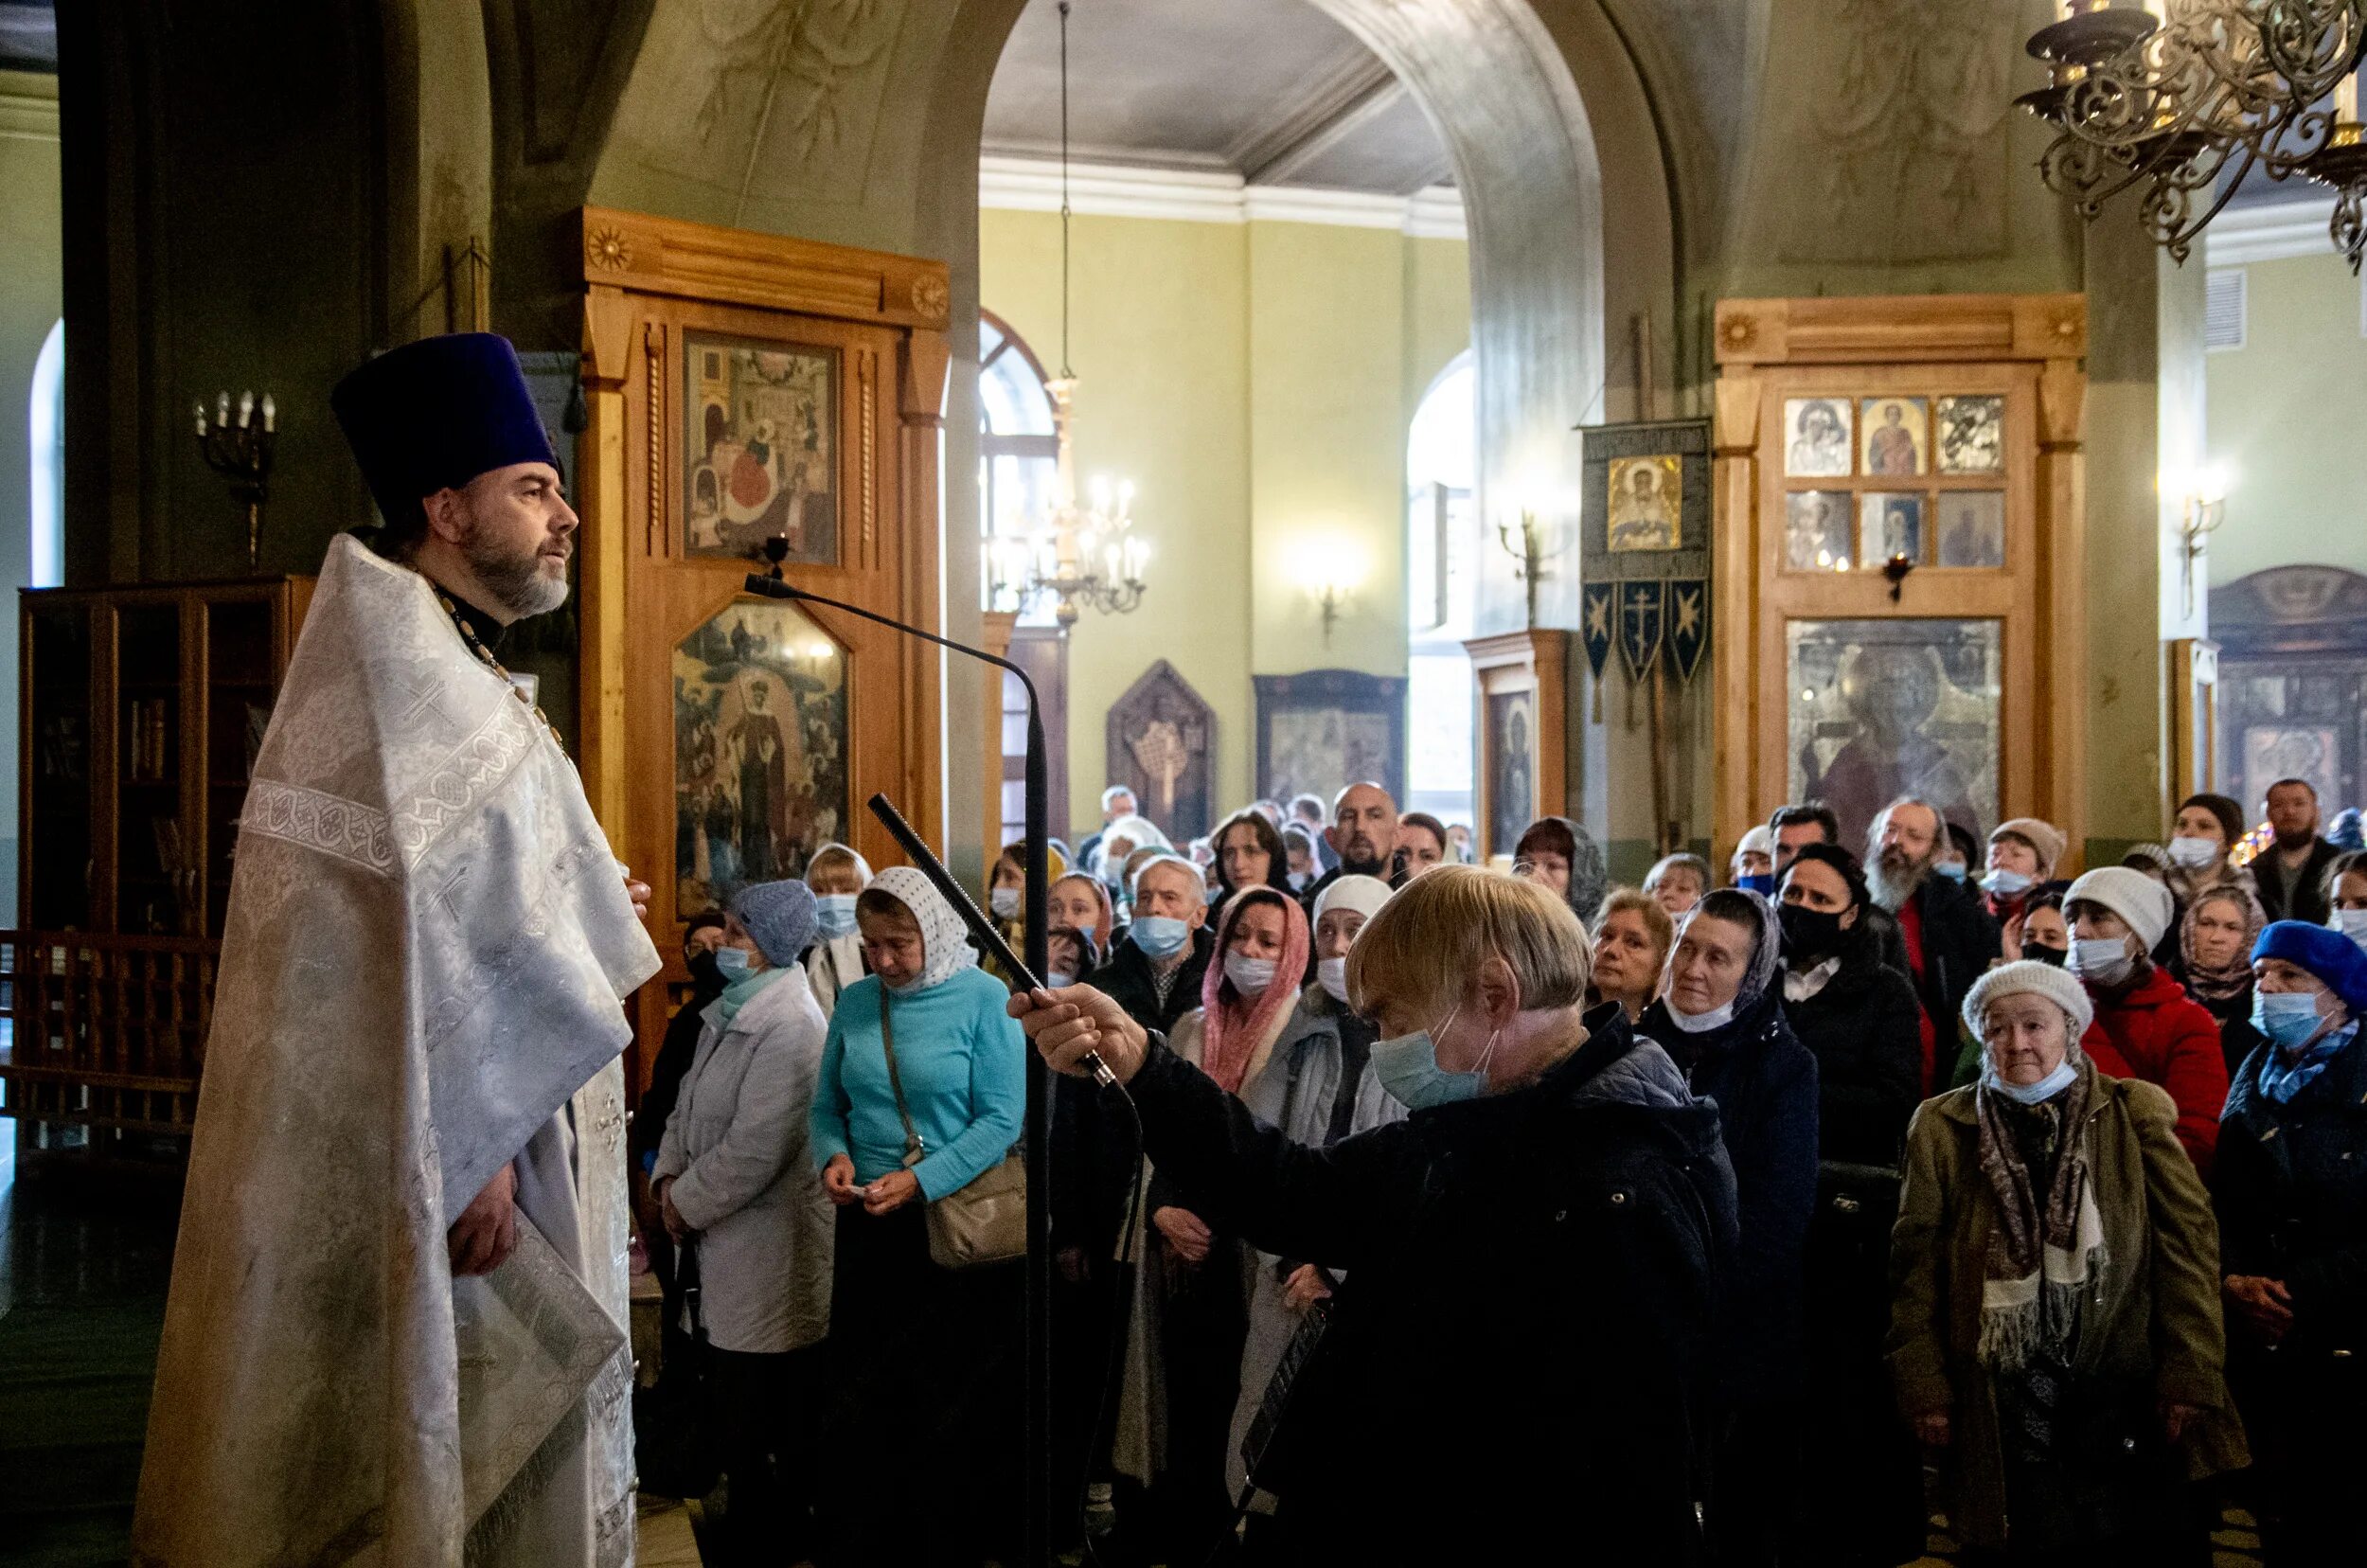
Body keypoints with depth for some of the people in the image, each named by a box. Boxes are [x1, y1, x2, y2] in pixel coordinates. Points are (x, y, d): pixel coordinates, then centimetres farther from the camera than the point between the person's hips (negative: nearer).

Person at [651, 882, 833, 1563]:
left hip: (769, 1246, -9)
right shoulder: (728, 1012, 11)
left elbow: (754, 1151, -24)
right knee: (733, 1400, 19)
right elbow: (688, 1104, 16)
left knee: (767, 1423, 3)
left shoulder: (789, 1028, -20)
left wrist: (686, 1203, -13)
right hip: (727, 1243, 9)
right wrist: (669, 1177, 0)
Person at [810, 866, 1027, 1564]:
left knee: (954, 1406, 7)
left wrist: (921, 1181, -23)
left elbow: (1002, 1119, -15)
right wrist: (834, 1156, -12)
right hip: (868, 1223, 4)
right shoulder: (854, 1002, 5)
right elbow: (827, 1107, 10)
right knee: (866, 1396, 11)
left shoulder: (984, 1000, -10)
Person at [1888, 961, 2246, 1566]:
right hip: (1999, 1416, 0)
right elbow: (1917, 1263, 3)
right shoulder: (1941, 1127, 5)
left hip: (2131, 1412, 0)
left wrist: (2191, 1375, -6)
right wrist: (1923, 1383, -4)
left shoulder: (2137, 1113, 5)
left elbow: (2187, 1247, 1)